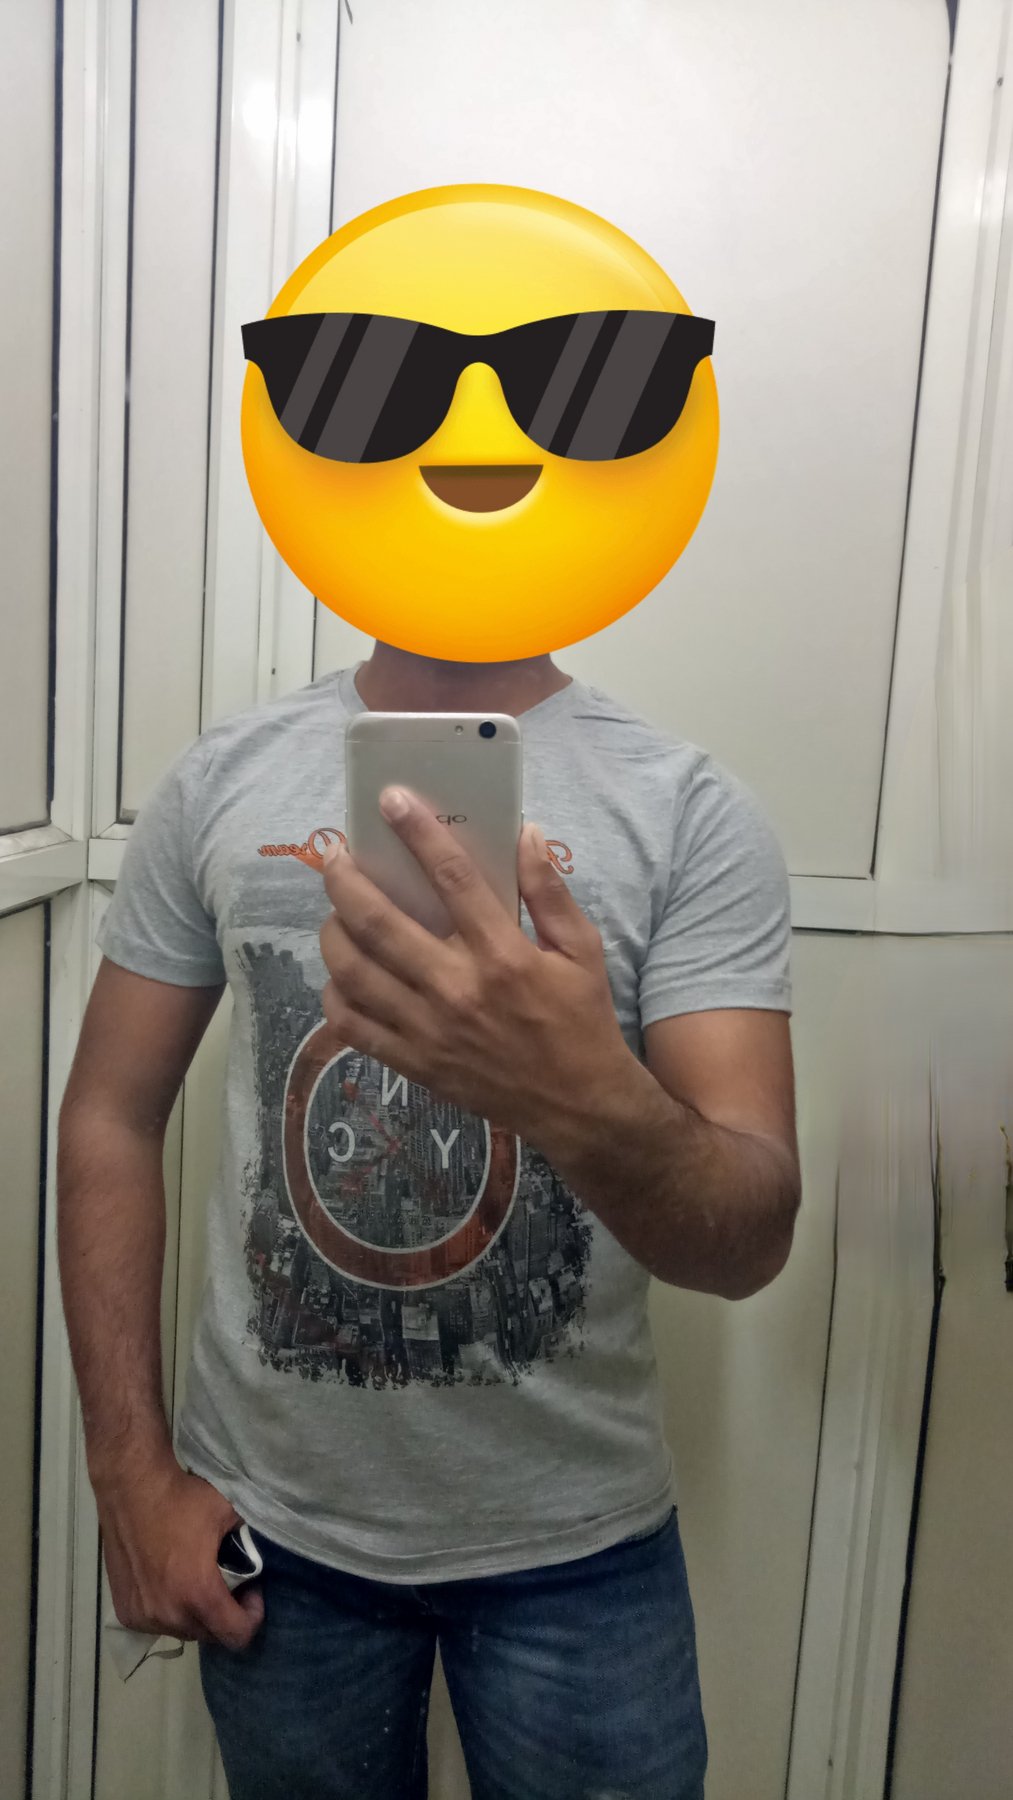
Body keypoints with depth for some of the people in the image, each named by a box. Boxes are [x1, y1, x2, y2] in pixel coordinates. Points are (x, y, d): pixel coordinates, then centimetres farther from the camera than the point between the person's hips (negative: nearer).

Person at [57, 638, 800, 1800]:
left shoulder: (693, 810, -12)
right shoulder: (218, 781, -4)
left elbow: (752, 1240, -18)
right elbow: (111, 1119, 1)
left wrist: (594, 1104, -39)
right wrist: (132, 1477, -2)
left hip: (577, 1536, -1)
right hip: (272, 1524, 2)